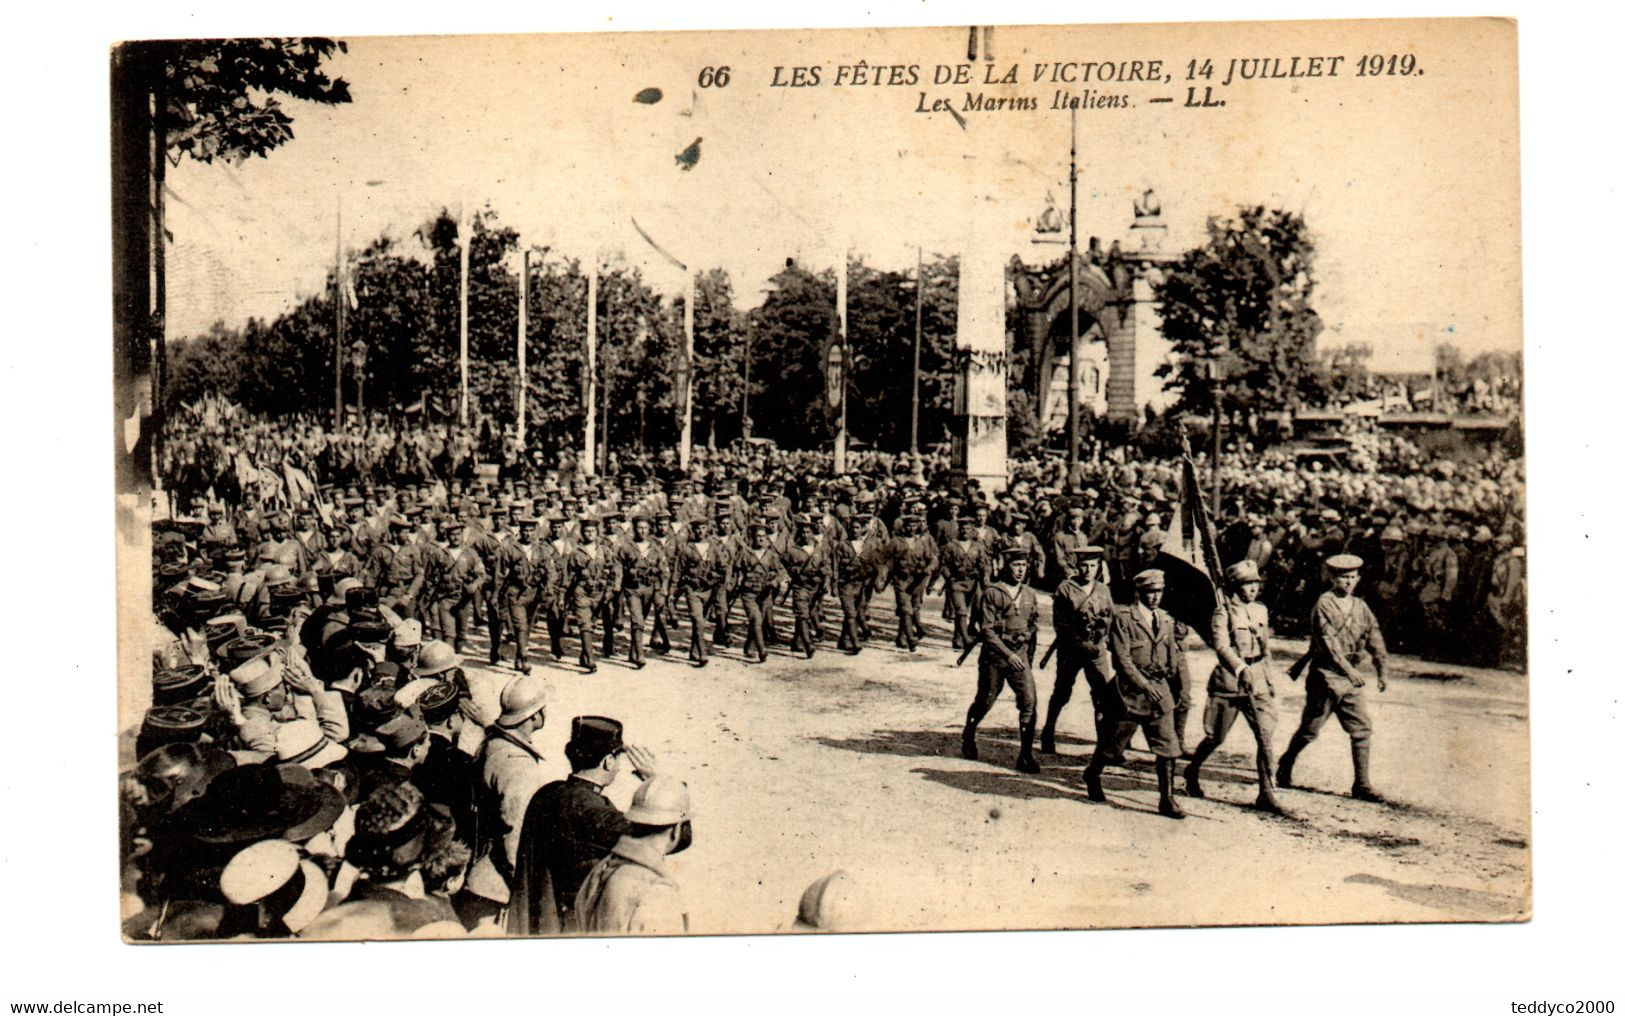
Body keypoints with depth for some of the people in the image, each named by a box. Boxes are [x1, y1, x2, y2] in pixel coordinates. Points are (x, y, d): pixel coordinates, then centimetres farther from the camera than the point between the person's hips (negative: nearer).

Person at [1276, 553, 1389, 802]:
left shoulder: (1360, 607, 9)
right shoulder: (1324, 603, -9)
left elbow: (1375, 640, 4)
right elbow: (1328, 641, -19)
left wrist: (1382, 672, -8)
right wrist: (1349, 669, -27)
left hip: (1351, 679, 5)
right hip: (1325, 676, -5)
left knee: (1362, 729, -1)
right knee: (1309, 730, 4)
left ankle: (1362, 785, 4)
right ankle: (1284, 768, 25)